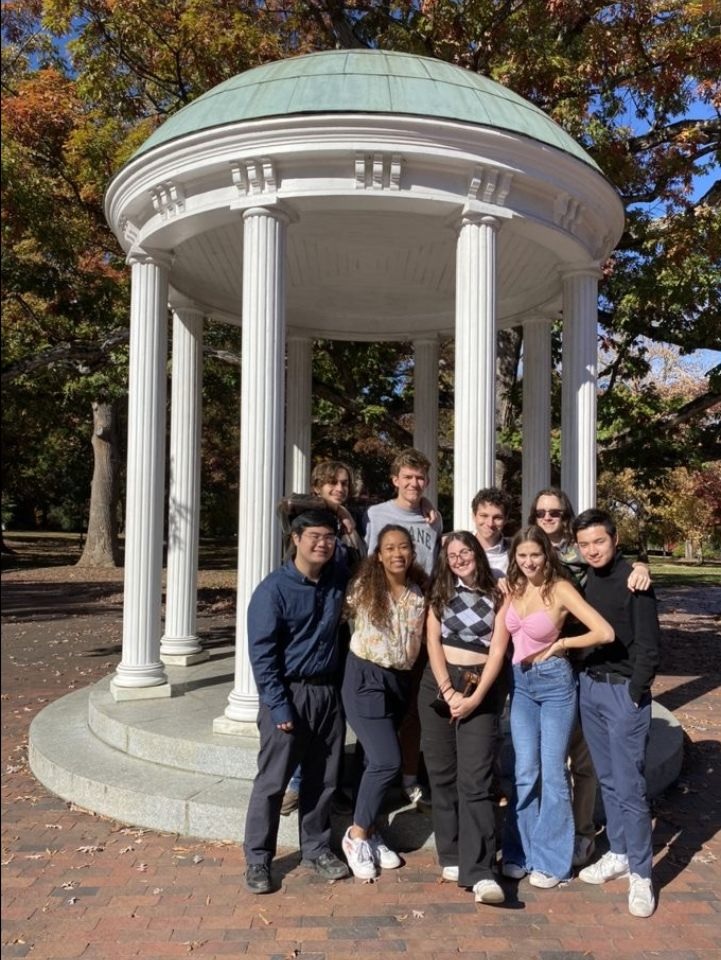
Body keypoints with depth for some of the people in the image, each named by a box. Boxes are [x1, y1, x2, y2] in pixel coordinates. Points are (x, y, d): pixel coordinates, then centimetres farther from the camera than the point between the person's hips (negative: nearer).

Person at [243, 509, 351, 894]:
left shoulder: (339, 576, 1)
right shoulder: (273, 589, -13)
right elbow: (262, 653, -14)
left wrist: (347, 523, 7)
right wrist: (279, 705, -17)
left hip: (328, 691, 5)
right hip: (289, 692, -5)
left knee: (323, 779, 14)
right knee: (272, 781, 3)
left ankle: (316, 848, 30)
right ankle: (257, 859, 17)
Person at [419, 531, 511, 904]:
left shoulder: (498, 596, 2)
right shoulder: (440, 593, 9)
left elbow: (498, 651, -3)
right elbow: (433, 643, 1)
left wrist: (475, 698, -12)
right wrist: (449, 692, -10)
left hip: (481, 688, -3)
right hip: (438, 685, 3)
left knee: (475, 779, -11)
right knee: (442, 775, 5)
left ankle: (479, 872, -12)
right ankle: (451, 857, 16)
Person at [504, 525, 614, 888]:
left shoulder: (560, 589, -16)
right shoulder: (510, 587, -1)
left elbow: (605, 633, -23)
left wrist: (559, 644, -13)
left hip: (555, 683, -4)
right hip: (520, 684, 4)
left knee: (552, 772, 3)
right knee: (525, 771, 7)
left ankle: (551, 859, 15)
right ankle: (524, 851, 21)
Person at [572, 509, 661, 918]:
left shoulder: (633, 580, -13)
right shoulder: (585, 580, 5)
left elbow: (649, 647, -13)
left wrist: (633, 694, -12)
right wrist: (585, 680, 3)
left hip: (624, 691, -6)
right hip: (589, 686, 6)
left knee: (629, 786, -2)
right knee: (608, 780, 16)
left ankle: (641, 874, 12)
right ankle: (619, 854, 31)